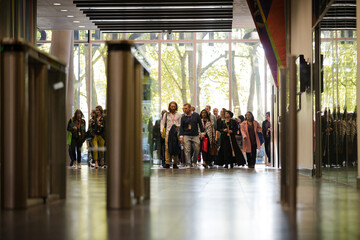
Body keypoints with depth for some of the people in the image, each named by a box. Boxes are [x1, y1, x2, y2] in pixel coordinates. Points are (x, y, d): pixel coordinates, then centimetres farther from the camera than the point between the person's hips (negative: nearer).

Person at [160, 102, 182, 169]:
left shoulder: (179, 114, 8)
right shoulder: (166, 114, 11)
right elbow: (162, 123, 13)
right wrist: (162, 130, 0)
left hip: (176, 133, 0)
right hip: (168, 132, 0)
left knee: (175, 148, -1)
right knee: (167, 148, -8)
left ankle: (175, 164, 5)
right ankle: (167, 163, -7)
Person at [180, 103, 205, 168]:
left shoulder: (196, 115, 3)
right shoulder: (183, 118, 4)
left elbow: (200, 124, 8)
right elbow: (181, 127, 5)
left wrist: (202, 133, 4)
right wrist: (181, 136, -2)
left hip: (195, 136, 0)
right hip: (186, 136, 0)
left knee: (197, 149, 2)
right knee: (187, 150, -5)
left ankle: (194, 161, 24)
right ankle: (188, 164, 0)